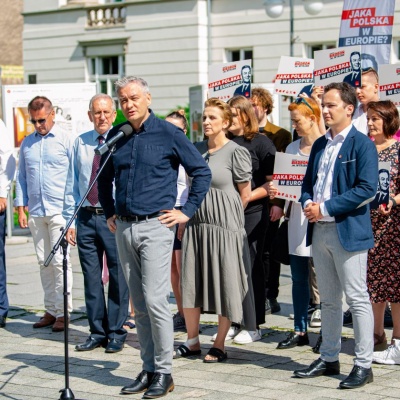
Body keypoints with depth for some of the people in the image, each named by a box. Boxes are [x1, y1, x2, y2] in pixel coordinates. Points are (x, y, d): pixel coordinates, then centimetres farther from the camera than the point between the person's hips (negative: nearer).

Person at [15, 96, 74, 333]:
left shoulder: (66, 140, 1)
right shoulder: (27, 144, 14)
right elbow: (22, 177, 17)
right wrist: (21, 208, 10)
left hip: (60, 211, -5)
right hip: (36, 213, 5)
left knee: (59, 261, -7)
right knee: (44, 262, 7)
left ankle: (63, 312, -2)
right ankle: (51, 310, 13)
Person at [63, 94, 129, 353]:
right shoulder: (80, 143, 9)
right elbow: (72, 184, 12)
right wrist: (69, 219, 7)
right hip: (86, 217, 4)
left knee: (118, 277, 1)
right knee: (91, 277, 8)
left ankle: (116, 334, 12)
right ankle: (97, 332, 18)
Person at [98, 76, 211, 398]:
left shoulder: (168, 134, -5)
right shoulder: (116, 136, 9)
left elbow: (202, 172, -1)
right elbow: (105, 176, 25)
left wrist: (187, 212, -4)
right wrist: (109, 212, 18)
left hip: (155, 226, -5)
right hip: (124, 228, 5)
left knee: (155, 299, -11)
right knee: (139, 304, 9)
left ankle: (164, 372, -1)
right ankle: (148, 369, 16)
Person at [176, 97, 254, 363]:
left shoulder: (236, 152, -7)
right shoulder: (196, 149, 10)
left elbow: (245, 194, -3)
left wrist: (225, 216, 3)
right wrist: (193, 212, 15)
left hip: (224, 225, -6)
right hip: (196, 223, 6)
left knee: (225, 284, 0)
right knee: (190, 282, 7)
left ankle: (220, 346, 9)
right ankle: (192, 341, 18)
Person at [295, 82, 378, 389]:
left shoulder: (362, 144, -8)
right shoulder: (320, 145, 15)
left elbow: (367, 189, -17)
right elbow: (308, 182, 20)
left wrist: (325, 208, -17)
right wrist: (308, 203, -3)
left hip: (348, 232, -8)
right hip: (319, 231, 8)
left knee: (357, 299, -3)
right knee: (329, 300, 14)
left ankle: (364, 365, 2)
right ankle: (329, 358, 23)